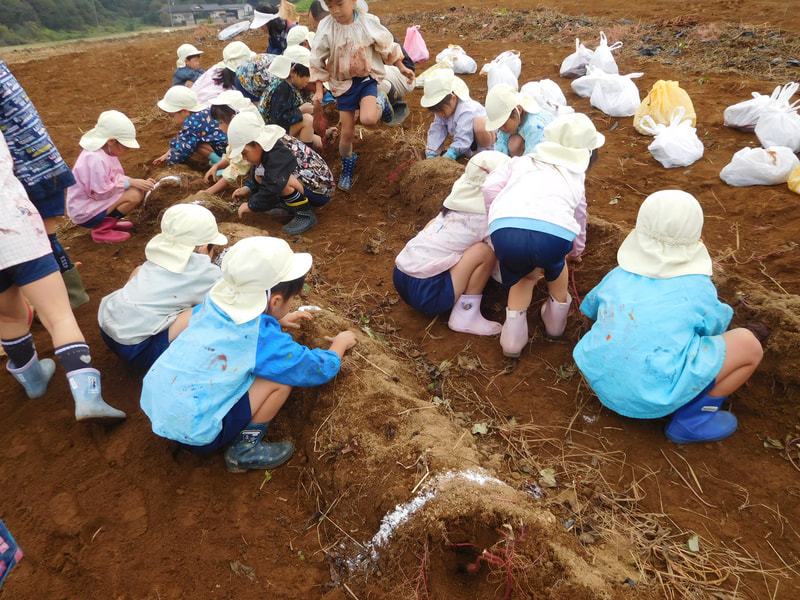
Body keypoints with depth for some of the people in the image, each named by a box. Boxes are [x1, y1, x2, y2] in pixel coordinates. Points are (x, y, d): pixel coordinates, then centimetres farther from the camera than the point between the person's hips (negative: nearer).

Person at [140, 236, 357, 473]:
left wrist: (278, 320, 23)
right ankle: (244, 450, 5)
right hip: (193, 434, -7)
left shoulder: (214, 304, -3)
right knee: (281, 378, -9)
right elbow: (321, 369, -7)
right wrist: (340, 343, 12)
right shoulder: (266, 340, -21)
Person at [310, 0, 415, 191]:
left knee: (368, 119, -28)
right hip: (343, 83, 1)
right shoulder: (326, 28, -11)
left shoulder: (368, 22, -12)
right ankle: (347, 166, 28)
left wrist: (402, 68, 8)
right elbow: (318, 61, -3)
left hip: (367, 78, -1)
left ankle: (381, 103, 9)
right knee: (347, 132, 1)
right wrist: (319, 90, -5)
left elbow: (387, 46, 2)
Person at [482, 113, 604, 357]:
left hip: (504, 232, 1)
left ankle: (514, 334, 24)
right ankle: (556, 317, 47)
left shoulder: (522, 161, 32)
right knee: (555, 261, 35)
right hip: (554, 234, 0)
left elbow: (490, 187, 17)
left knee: (523, 274, 32)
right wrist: (576, 249, 61)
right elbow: (577, 216, 42)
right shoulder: (576, 176, 33)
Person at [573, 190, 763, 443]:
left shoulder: (617, 276, 6)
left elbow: (590, 308, 24)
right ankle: (691, 420, 8)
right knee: (748, 344, 5)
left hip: (601, 384, 6)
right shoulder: (696, 288, -5)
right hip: (653, 398, -6)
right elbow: (716, 326, 14)